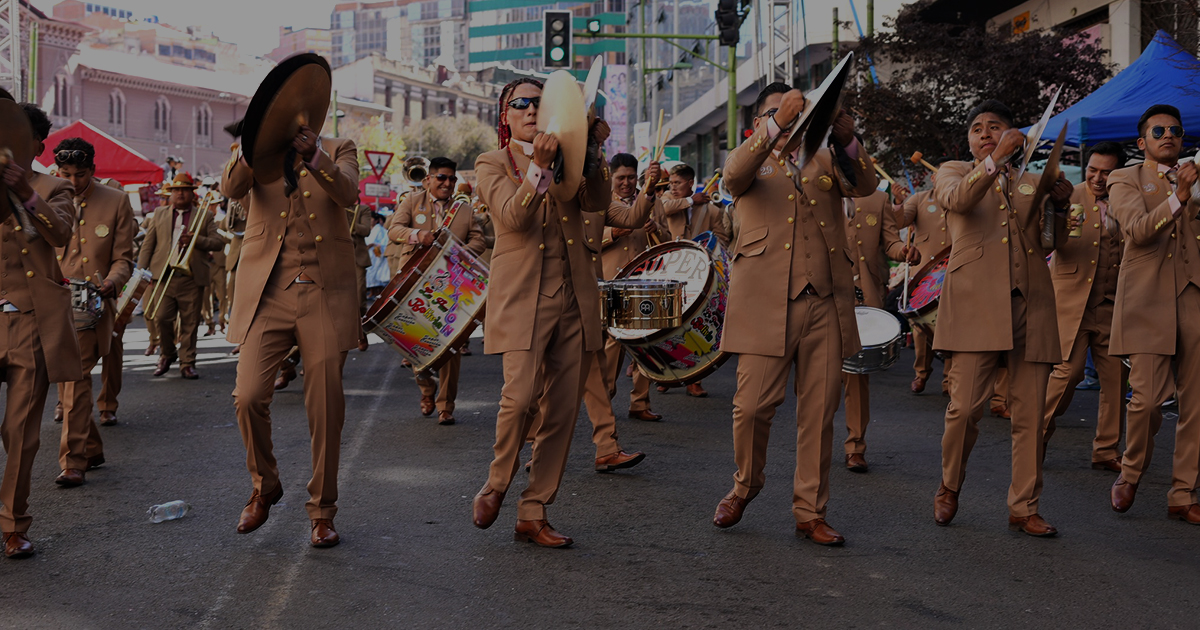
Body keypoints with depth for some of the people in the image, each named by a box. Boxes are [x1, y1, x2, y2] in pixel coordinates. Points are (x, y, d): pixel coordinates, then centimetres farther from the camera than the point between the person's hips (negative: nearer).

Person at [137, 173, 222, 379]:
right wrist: (141, 270, 2)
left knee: (190, 323, 0)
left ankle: (187, 363, 9)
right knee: (161, 318, -5)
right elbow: (147, 245, 12)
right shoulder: (159, 215, 15)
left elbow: (218, 242, 2)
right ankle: (167, 354, 19)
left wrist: (196, 239, -14)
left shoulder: (204, 216, 10)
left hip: (192, 278, -1)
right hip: (164, 276, 1)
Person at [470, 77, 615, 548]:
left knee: (563, 410, 2)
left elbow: (598, 202, 1)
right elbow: (513, 216, -12)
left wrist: (593, 152, -10)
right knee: (521, 394, -20)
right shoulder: (492, 164, 7)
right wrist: (539, 165, -24)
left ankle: (533, 513, 12)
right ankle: (495, 485, 8)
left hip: (574, 298, 4)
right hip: (523, 297, -4)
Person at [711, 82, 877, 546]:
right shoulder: (751, 162, 13)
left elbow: (864, 185, -1)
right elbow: (733, 176, -13)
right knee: (753, 404, -5)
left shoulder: (823, 160, 19)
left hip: (824, 300, 3)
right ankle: (745, 485, 23)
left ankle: (810, 512, 15)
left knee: (819, 411, 4)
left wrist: (847, 141, -21)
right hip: (766, 299, -3)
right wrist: (775, 127, -26)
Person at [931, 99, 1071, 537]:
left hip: (1030, 303, 3)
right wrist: (997, 158, -21)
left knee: (1029, 414, 2)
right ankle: (949, 489, 13)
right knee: (965, 406, -10)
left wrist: (1060, 205, -2)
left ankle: (1024, 508, 12)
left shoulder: (1031, 182, 22)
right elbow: (958, 199, -11)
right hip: (975, 301, -3)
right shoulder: (952, 172, 14)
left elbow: (1055, 243, 16)